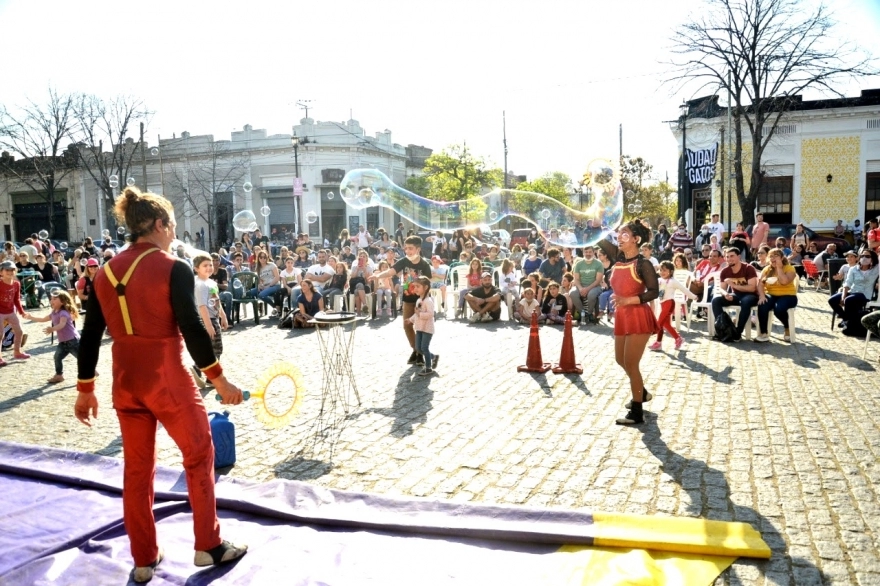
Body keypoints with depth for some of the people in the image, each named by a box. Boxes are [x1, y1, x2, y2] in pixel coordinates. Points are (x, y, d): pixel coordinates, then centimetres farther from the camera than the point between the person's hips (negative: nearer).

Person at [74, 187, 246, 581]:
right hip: (168, 379, -6)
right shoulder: (173, 269, -13)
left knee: (137, 467, 16)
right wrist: (218, 379, -8)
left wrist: (85, 389, 15)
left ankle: (143, 559, 27)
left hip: (125, 381, 6)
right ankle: (208, 545, 22)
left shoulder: (106, 272, 5)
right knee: (199, 455, 12)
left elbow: (90, 336, 7)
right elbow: (192, 329, -16)